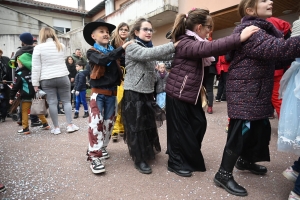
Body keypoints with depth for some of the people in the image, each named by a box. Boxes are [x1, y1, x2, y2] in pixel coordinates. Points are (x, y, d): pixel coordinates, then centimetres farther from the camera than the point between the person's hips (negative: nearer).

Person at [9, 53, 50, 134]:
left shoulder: (20, 73, -7)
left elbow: (15, 87, -6)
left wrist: (12, 97, 0)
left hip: (26, 97, -6)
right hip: (35, 95, 6)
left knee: (25, 112, 2)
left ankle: (25, 129, 4)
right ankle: (45, 124, 17)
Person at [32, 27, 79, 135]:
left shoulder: (38, 48, -2)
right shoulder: (61, 46, 8)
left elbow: (36, 67, -4)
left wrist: (35, 84, 1)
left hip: (47, 80, -2)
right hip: (63, 77, 2)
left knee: (52, 103, 3)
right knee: (66, 101, 7)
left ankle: (56, 127, 11)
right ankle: (70, 125, 9)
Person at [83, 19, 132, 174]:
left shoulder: (114, 51, 9)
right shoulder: (91, 52, -2)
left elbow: (121, 68, -3)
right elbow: (103, 59, -24)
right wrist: (122, 48, -28)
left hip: (112, 93, 4)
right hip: (98, 93, -4)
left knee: (109, 123, 11)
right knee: (96, 124, -9)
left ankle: (101, 148, 29)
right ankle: (94, 156, -2)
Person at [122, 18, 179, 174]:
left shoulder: (149, 47, 15)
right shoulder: (132, 47, -10)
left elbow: (165, 56, 1)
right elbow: (150, 54, -28)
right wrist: (173, 45, -30)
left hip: (148, 92, 8)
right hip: (134, 93, -8)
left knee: (149, 124, 15)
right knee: (136, 126, 1)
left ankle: (146, 152, 35)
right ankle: (139, 159, 15)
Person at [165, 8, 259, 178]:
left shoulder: (194, 43, 14)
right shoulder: (185, 43, -19)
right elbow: (208, 48, -35)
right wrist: (239, 37, -38)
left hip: (191, 94, 10)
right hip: (178, 95, -10)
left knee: (199, 124, 14)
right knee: (180, 130, 1)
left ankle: (191, 158, 32)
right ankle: (176, 162, 20)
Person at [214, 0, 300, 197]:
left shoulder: (264, 29, 17)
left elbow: (276, 53, 16)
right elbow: (278, 49, -28)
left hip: (258, 92, 10)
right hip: (244, 93, -10)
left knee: (261, 129, 17)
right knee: (240, 131, -6)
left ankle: (245, 160, 38)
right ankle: (224, 174, 8)